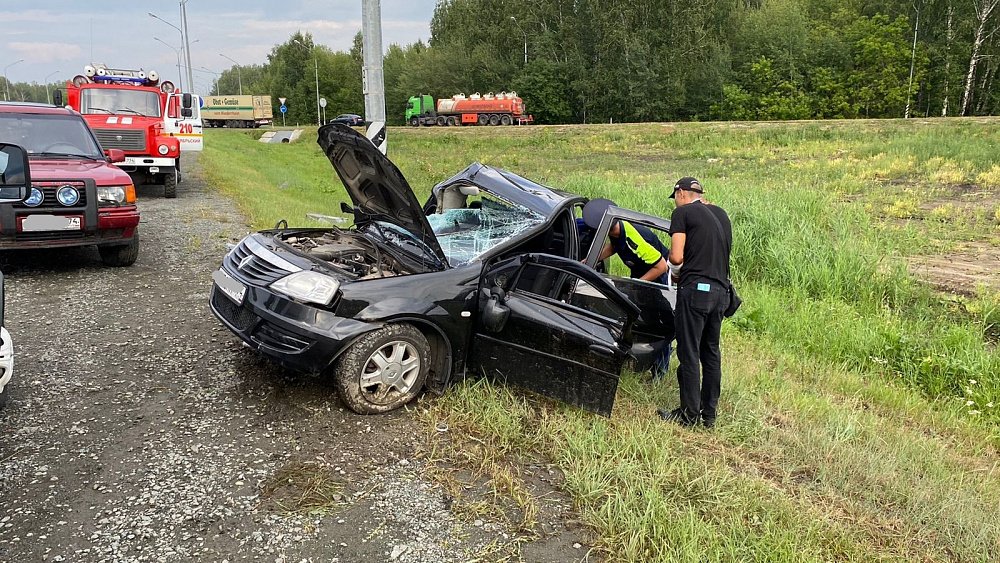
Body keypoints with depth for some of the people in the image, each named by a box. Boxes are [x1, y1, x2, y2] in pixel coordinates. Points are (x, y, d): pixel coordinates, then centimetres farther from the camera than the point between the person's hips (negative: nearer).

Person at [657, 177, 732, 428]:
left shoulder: (683, 212, -4)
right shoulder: (721, 214, 18)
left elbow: (676, 257, -12)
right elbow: (724, 252, 19)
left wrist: (675, 270, 10)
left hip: (695, 289, -7)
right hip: (721, 290, 7)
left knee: (689, 354, 1)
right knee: (711, 353, 14)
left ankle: (689, 414, 8)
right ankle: (709, 413, 21)